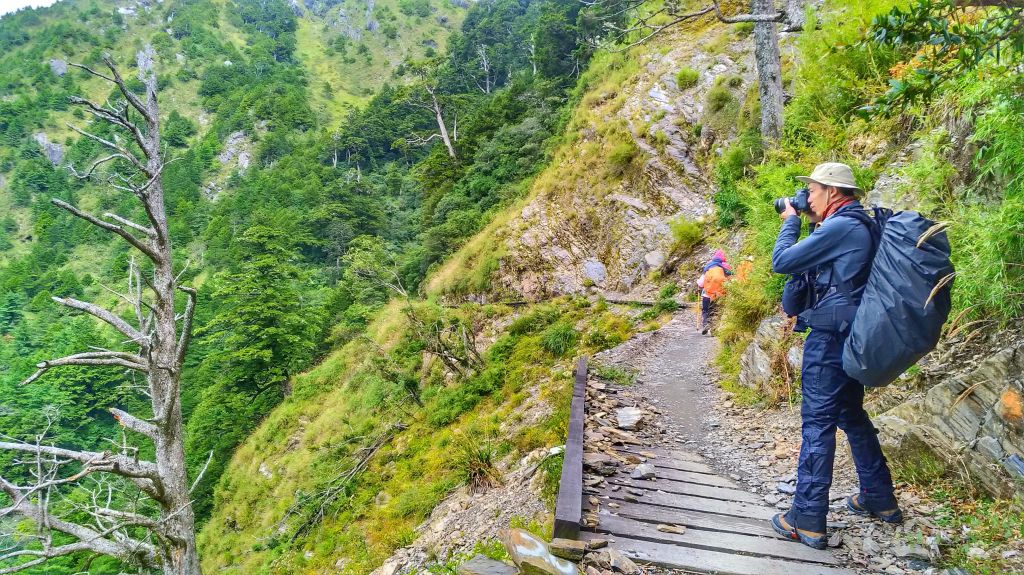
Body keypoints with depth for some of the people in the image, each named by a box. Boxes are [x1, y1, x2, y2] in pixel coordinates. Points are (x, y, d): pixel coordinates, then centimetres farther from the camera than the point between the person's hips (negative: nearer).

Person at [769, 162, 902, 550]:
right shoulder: (862, 225, 13)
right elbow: (811, 263, 20)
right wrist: (803, 222, 11)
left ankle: (807, 521, 1)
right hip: (853, 334, 10)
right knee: (851, 415, 21)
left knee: (817, 423, -5)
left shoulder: (839, 227, -18)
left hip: (831, 337, -10)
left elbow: (781, 261, -14)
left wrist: (791, 221, -1)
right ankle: (879, 499, 33)